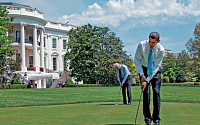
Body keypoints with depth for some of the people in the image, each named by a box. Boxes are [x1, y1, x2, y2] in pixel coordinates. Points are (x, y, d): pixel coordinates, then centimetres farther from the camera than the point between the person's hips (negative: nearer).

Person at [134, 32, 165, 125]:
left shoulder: (161, 50, -23)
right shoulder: (142, 45, -20)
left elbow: (156, 67, -23)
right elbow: (136, 60, -11)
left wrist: (147, 80, -28)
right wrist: (142, 75, -19)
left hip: (155, 71, 0)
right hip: (144, 69, 1)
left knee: (156, 92, -11)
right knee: (146, 93, -9)